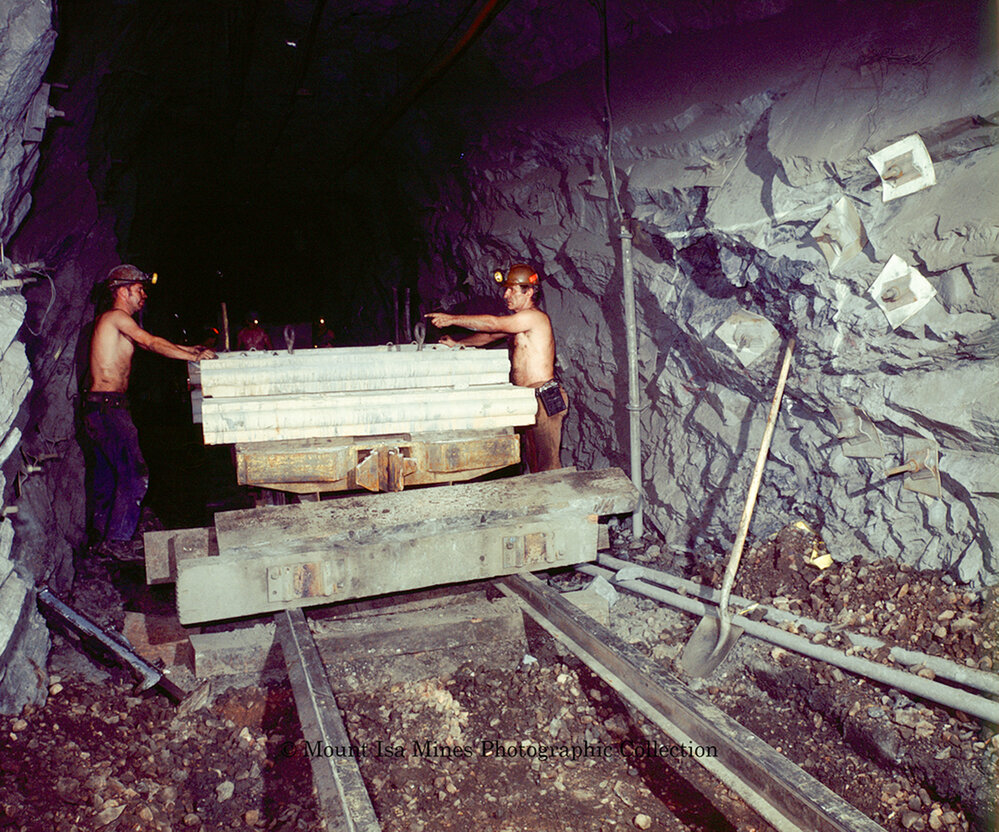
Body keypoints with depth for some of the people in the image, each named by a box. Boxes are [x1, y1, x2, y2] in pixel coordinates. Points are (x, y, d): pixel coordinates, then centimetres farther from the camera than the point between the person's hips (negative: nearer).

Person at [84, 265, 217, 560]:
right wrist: (193, 357, -18)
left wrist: (188, 349, 12)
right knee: (135, 474, -12)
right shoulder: (116, 317, -8)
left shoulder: (111, 321, 22)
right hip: (107, 406, -11)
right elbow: (152, 343, -18)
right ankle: (117, 541, -8)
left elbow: (148, 345, 20)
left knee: (108, 474, 15)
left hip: (100, 408, 11)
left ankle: (102, 537, 24)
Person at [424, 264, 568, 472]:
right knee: (533, 462, 13)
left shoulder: (534, 317, -13)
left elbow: (492, 323, -18)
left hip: (545, 399, -10)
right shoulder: (518, 322, 19)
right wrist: (457, 344, 10)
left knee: (548, 463, -7)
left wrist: (452, 319, -13)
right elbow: (489, 336, 23)